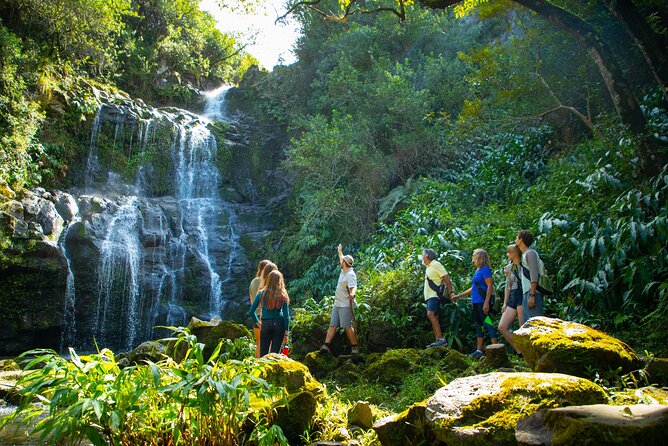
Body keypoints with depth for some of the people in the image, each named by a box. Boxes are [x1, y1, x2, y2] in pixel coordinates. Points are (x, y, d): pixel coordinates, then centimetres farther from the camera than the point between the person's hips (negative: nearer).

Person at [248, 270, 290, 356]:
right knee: (275, 353, 7)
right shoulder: (283, 296, -3)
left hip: (266, 325, 0)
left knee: (263, 353, 7)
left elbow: (251, 312, -1)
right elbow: (286, 316, -2)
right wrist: (286, 333, 3)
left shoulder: (261, 293, -2)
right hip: (279, 325, 0)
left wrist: (258, 323, 11)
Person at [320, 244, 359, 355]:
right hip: (337, 304, 9)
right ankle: (326, 345, -2)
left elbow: (353, 287, -32)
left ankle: (354, 347, -1)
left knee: (347, 326, -10)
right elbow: (342, 259, 35)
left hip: (345, 305, -9)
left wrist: (352, 293, -53)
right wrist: (340, 251, 51)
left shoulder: (351, 274, -15)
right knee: (332, 325, 2)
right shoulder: (343, 271, 13)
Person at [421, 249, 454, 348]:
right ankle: (437, 340, 6)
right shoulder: (428, 267, 21)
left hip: (435, 295, -10)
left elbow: (446, 277, -13)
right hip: (429, 296, 10)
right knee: (434, 317, 6)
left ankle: (441, 339, -28)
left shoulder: (436, 264, -7)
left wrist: (450, 292, -17)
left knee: (430, 314, -24)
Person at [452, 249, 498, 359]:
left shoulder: (485, 269, -8)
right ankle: (479, 350, 17)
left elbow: (490, 286, -15)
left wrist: (486, 302, -22)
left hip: (483, 302, -10)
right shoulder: (477, 271, 18)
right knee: (478, 325, 11)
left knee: (488, 324, -12)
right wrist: (459, 296, 25)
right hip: (475, 302, 10)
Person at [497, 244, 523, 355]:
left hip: (522, 296, -7)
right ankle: (519, 351, 5)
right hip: (512, 298, 7)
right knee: (502, 327, -1)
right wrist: (505, 303, 14)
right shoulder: (509, 268, 18)